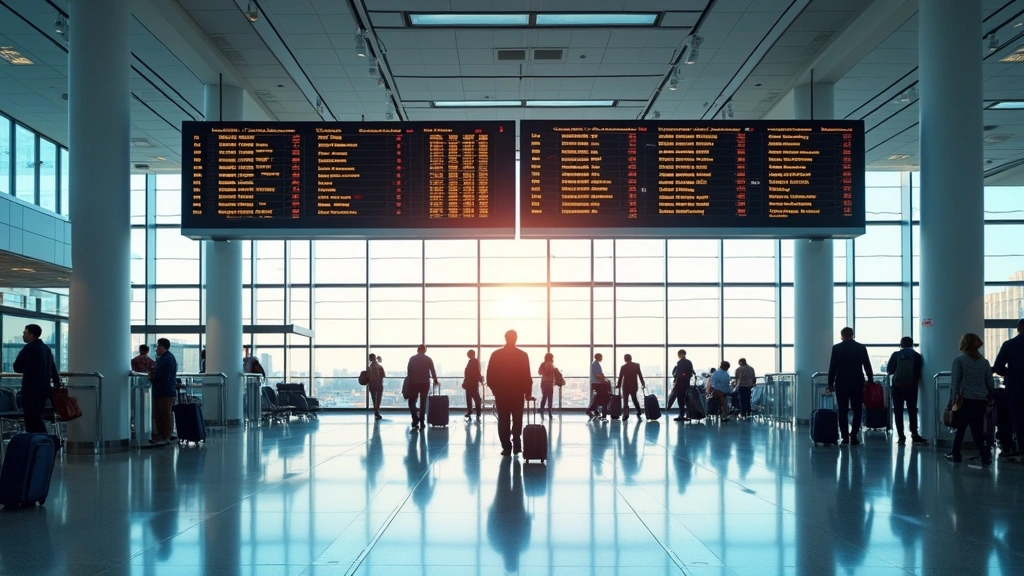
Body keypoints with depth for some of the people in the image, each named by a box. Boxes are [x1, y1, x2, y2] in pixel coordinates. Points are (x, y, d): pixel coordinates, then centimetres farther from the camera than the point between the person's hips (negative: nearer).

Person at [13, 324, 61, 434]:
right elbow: (53, 368, 19)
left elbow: (17, 367, -10)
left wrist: (26, 368, 10)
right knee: (37, 419, 16)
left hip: (32, 390, -8)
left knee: (31, 421, -4)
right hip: (44, 388, 8)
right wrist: (57, 383, 27)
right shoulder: (46, 348, 13)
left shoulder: (29, 348, -12)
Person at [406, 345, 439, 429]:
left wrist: (409, 381, 9)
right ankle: (422, 421, 7)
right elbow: (433, 371, 4)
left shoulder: (412, 359, 1)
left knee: (412, 402, 7)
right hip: (425, 383, 1)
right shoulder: (428, 359, 2)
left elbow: (408, 372, 1)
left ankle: (415, 419, -12)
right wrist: (436, 381, 18)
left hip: (414, 383, -1)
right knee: (423, 402, 9)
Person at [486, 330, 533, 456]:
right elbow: (527, 376, -4)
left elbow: (490, 375, -1)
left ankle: (506, 447, 0)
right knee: (517, 420, 12)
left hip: (501, 392, 0)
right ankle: (516, 445, 5)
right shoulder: (523, 355, -5)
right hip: (517, 393, 0)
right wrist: (528, 392, 4)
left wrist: (494, 389, 12)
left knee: (503, 421, 5)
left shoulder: (496, 354, -4)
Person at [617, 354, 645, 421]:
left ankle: (625, 414, -12)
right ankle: (639, 411, 21)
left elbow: (620, 377, -2)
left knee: (625, 400, 0)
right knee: (634, 399, 20)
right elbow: (640, 375, 0)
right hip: (634, 385, 2)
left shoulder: (623, 367, -4)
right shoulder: (636, 365, -1)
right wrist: (643, 383, 9)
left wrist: (618, 385, 9)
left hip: (626, 386, -2)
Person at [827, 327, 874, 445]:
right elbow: (867, 366, 3)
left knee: (843, 411, 3)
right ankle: (853, 436, -2)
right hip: (857, 383, 1)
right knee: (857, 410, 7)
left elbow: (832, 367, -2)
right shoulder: (861, 348, 1)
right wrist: (870, 381, 13)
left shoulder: (836, 348, -2)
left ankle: (845, 437, 0)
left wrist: (830, 383, 5)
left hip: (841, 383, -1)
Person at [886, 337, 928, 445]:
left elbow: (889, 370, -2)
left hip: (897, 387, -1)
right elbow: (920, 371, 0)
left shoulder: (896, 355, -5)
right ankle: (914, 435, 3)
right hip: (912, 387, 1)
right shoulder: (917, 356, -4)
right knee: (912, 411, 9)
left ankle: (901, 436, 0)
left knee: (898, 412, 4)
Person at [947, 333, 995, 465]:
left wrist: (952, 400, -4)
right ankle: (986, 454, -9)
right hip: (981, 400, 3)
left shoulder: (959, 360, -3)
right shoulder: (984, 361, 8)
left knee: (960, 427, 9)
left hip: (965, 399, -3)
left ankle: (956, 454, 15)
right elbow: (990, 383, 10)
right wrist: (989, 397, 21)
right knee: (978, 429, 5)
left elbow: (955, 382, -7)